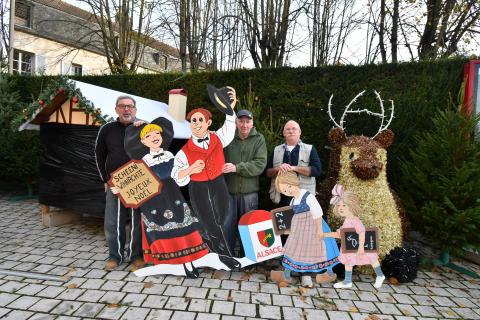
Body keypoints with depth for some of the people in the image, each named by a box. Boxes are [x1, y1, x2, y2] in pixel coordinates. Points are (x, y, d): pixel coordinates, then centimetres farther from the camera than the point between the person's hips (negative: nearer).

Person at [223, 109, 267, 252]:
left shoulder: (259, 139, -1)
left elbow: (260, 164, -12)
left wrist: (236, 168, -20)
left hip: (249, 192, 0)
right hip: (228, 190, 1)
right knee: (227, 225, 8)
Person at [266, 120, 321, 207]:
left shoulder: (310, 149, 4)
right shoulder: (276, 150, 12)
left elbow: (317, 170, -8)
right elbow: (268, 172, 9)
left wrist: (294, 168, -16)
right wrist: (278, 169, -12)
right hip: (281, 198, 2)